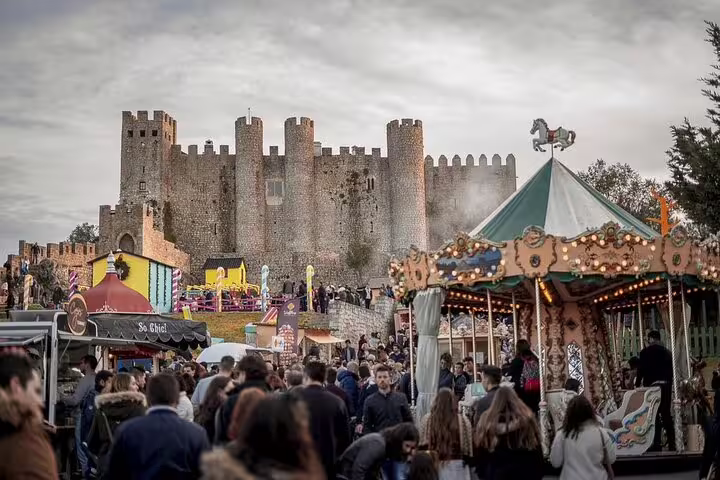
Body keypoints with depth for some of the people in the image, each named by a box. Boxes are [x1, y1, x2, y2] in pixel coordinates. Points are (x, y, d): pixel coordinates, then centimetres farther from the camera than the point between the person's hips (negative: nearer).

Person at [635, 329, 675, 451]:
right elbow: (671, 371, 14)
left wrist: (637, 385, 4)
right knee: (666, 414, 9)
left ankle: (657, 443, -9)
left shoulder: (646, 351, -4)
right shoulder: (667, 352, 12)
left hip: (652, 386, -5)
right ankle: (672, 443, 9)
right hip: (666, 386, 5)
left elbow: (641, 370, -6)